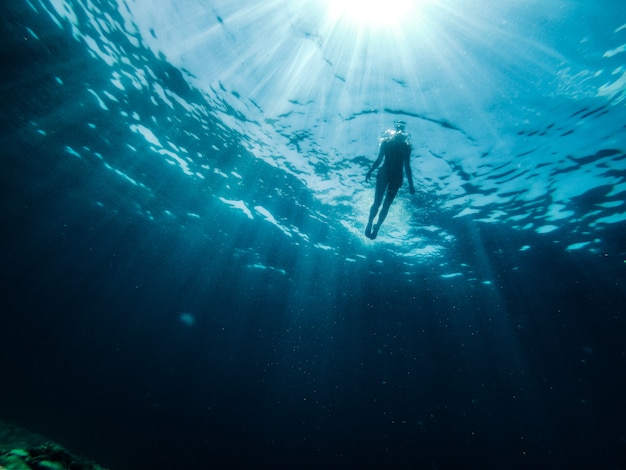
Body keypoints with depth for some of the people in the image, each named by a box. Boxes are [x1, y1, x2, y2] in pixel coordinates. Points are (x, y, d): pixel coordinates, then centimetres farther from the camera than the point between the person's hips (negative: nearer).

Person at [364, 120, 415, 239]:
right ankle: (369, 224, 5)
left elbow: (407, 167, 9)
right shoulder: (386, 142, 8)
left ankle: (377, 227, 9)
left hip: (396, 176, 1)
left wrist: (410, 184, 3)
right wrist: (370, 171, -10)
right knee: (377, 202, -8)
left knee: (386, 205, -1)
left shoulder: (406, 146, 9)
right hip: (384, 173, -1)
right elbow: (379, 159, 5)